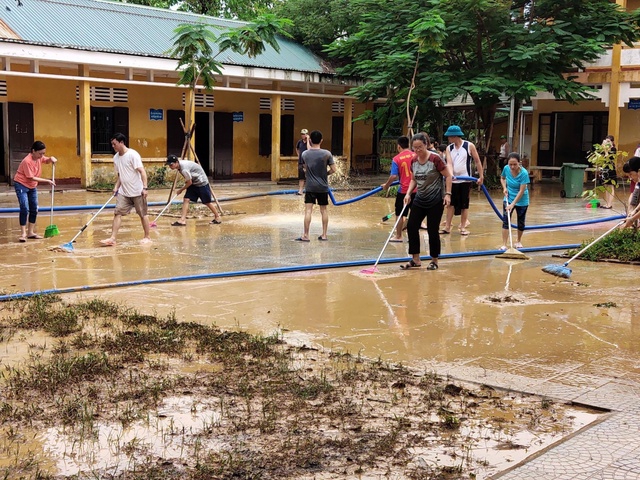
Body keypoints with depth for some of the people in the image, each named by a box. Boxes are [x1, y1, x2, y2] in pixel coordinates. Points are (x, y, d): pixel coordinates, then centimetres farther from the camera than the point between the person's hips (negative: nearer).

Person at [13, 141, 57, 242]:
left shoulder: (39, 157, -5)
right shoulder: (27, 161, -27)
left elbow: (47, 160, 16)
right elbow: (31, 178, -26)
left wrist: (51, 159, -9)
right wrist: (47, 181, -24)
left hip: (32, 186, 8)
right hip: (21, 185, -8)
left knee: (34, 209, 8)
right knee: (25, 209, -17)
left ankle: (31, 232, 17)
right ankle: (23, 234, -13)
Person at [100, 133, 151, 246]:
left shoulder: (133, 154, -14)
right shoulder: (116, 157, 8)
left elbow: (142, 171, -16)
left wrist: (144, 188, -22)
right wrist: (116, 187, 5)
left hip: (137, 191, -6)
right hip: (123, 192, 6)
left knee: (143, 214, 5)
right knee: (117, 213, -3)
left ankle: (147, 237, 18)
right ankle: (112, 239, -4)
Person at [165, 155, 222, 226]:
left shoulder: (184, 169, -31)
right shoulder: (179, 166, -5)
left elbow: (189, 182, -21)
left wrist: (180, 190, -10)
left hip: (202, 182, -8)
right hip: (193, 182, 8)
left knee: (207, 202, 2)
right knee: (186, 199, -6)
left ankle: (217, 218, 20)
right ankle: (183, 220, -11)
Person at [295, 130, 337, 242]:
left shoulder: (305, 154, -3)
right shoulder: (327, 154, -8)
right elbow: (333, 169, -6)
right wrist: (325, 174, 10)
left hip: (310, 187, 0)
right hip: (323, 187, 1)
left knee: (308, 210, -2)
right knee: (323, 210, 11)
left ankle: (306, 235, -5)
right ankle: (324, 235, 15)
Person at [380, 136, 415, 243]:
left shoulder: (396, 159, -9)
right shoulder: (416, 156, 0)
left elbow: (393, 176, -14)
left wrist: (386, 185, 2)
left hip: (403, 190, -3)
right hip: (416, 190, 3)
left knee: (400, 214, 10)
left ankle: (398, 236, 16)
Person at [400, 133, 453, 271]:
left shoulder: (435, 159, -15)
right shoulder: (414, 161, 4)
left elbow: (448, 176, -11)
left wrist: (447, 194, -17)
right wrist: (408, 193, 2)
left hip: (435, 201, -6)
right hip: (420, 200, 6)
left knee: (432, 230, -1)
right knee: (411, 226, 0)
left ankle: (434, 261, 15)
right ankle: (415, 259, 11)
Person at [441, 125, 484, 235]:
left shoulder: (469, 146, -6)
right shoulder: (449, 148, 2)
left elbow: (477, 161, -1)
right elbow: (449, 163, -10)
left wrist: (481, 176, -5)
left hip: (465, 180, -3)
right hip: (453, 180, 3)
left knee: (464, 205, 4)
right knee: (450, 203, 5)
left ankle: (463, 227, 11)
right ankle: (447, 227, 10)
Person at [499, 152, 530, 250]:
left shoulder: (524, 173, -27)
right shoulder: (506, 168, -14)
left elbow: (521, 191, -25)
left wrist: (513, 204, -28)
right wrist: (504, 188, -8)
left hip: (521, 201, -2)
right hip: (508, 198, 3)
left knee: (521, 222, 11)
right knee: (505, 221, -6)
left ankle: (519, 241, 34)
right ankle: (504, 244, -5)